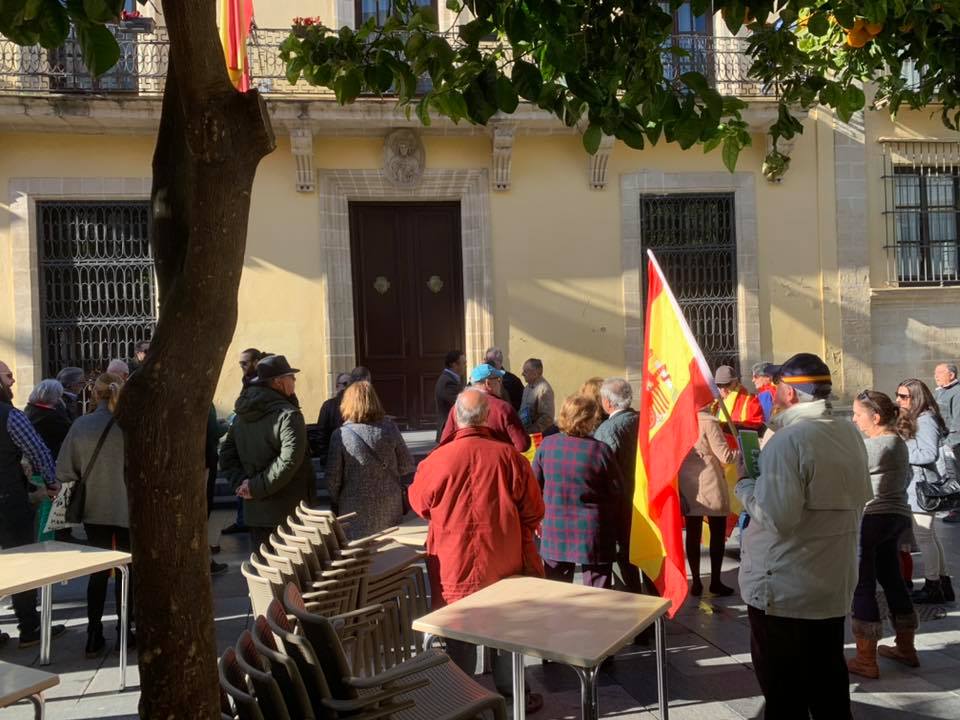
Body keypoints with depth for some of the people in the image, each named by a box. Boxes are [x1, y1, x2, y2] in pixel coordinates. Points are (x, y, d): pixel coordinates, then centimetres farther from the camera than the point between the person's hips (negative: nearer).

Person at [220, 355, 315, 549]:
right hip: (288, 512, -6)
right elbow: (290, 459, -27)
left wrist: (241, 482, -1)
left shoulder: (243, 415, 7)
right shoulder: (288, 414, -16)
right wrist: (257, 487, -20)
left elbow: (227, 455, 10)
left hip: (254, 511, 7)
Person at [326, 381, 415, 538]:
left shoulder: (341, 434, -10)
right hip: (389, 508, 2)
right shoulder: (389, 428, -5)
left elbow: (333, 478, -5)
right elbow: (407, 466, 1)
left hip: (357, 513, -2)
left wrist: (335, 504, 10)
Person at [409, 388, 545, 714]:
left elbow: (420, 504, 5)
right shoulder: (509, 456, -13)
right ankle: (512, 691, 31)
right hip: (503, 560, 1)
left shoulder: (437, 460, -14)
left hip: (455, 563, 0)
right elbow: (533, 511, -3)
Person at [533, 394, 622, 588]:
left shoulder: (546, 445, -5)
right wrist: (619, 530, 7)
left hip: (555, 530, 4)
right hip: (592, 533, -3)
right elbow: (617, 494, -7)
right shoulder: (601, 450, -15)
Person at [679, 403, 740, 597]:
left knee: (693, 535, 9)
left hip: (687, 487, 5)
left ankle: (696, 583, 15)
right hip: (710, 487, -5)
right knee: (718, 534, 9)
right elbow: (725, 456, -14)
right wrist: (743, 452, 2)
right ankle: (715, 582, 15)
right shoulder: (709, 422, -16)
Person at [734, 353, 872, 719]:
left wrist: (744, 485, -10)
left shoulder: (787, 441, -23)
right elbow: (860, 497, 17)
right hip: (834, 585, 8)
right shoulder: (850, 434, 5)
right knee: (829, 682, 21)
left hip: (783, 589, -8)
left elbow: (777, 517, -27)